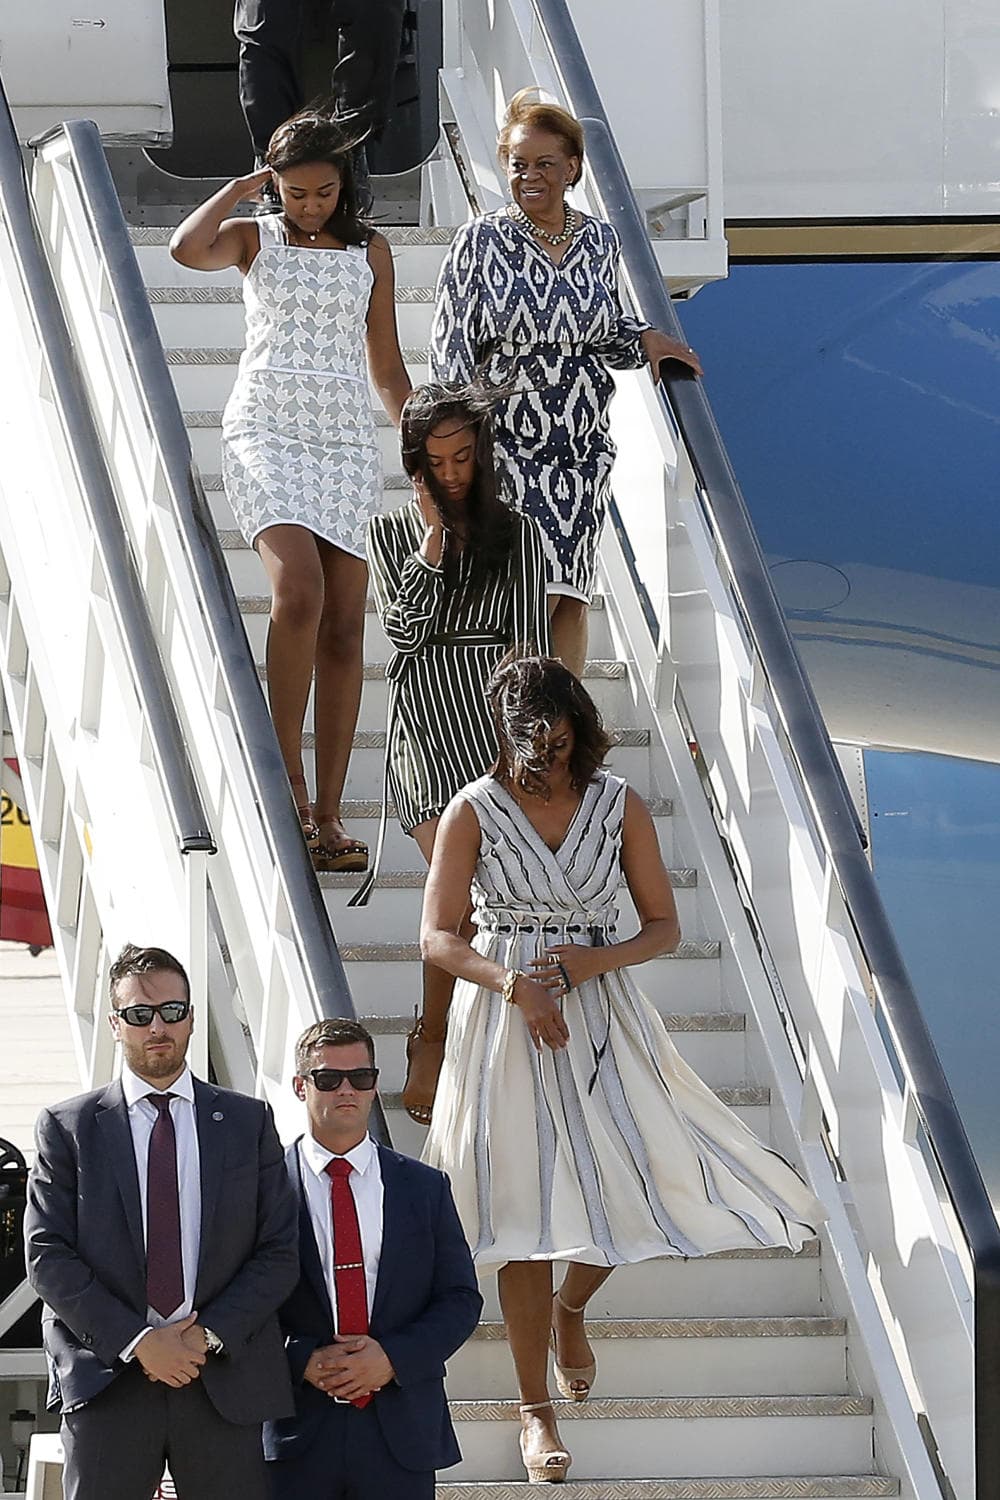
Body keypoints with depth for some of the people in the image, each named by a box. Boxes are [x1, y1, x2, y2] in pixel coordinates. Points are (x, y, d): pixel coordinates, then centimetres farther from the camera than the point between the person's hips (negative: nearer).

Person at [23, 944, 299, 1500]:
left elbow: (279, 1252, 5)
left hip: (225, 1380, 1)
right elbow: (48, 1255, -1)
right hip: (106, 1381, -1)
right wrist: (136, 1341, -11)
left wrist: (211, 1336, -9)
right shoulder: (67, 1127, 6)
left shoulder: (248, 1122, 10)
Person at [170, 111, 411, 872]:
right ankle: (287, 770, -13)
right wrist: (242, 187, -3)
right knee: (298, 588, -26)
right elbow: (187, 249, -16)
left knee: (344, 627, -2)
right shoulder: (255, 238, 7)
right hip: (266, 430, -3)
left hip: (347, 439, 3)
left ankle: (327, 813, 0)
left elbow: (388, 365, 18)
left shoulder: (370, 251, 14)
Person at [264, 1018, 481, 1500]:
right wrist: (302, 1361, -14)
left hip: (401, 1429, 2)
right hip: (296, 1427, -2)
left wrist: (393, 1357, -8)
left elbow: (461, 1298, 7)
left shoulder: (425, 1188, 9)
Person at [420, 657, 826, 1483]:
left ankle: (572, 1305, 29)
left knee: (639, 1178, -6)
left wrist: (593, 960, -15)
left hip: (601, 1015, 2)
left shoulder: (620, 806, 1)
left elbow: (664, 926, 4)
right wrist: (516, 985, -24)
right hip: (506, 1018, -2)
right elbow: (439, 936, -8)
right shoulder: (474, 811, -5)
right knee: (526, 1209, -2)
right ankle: (536, 1412, 7)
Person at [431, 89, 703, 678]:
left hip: (583, 446, 4)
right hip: (507, 445, -4)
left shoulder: (601, 240, 8)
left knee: (572, 598, 3)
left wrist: (643, 340, 0)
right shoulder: (481, 242, -4)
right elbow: (450, 351, -2)